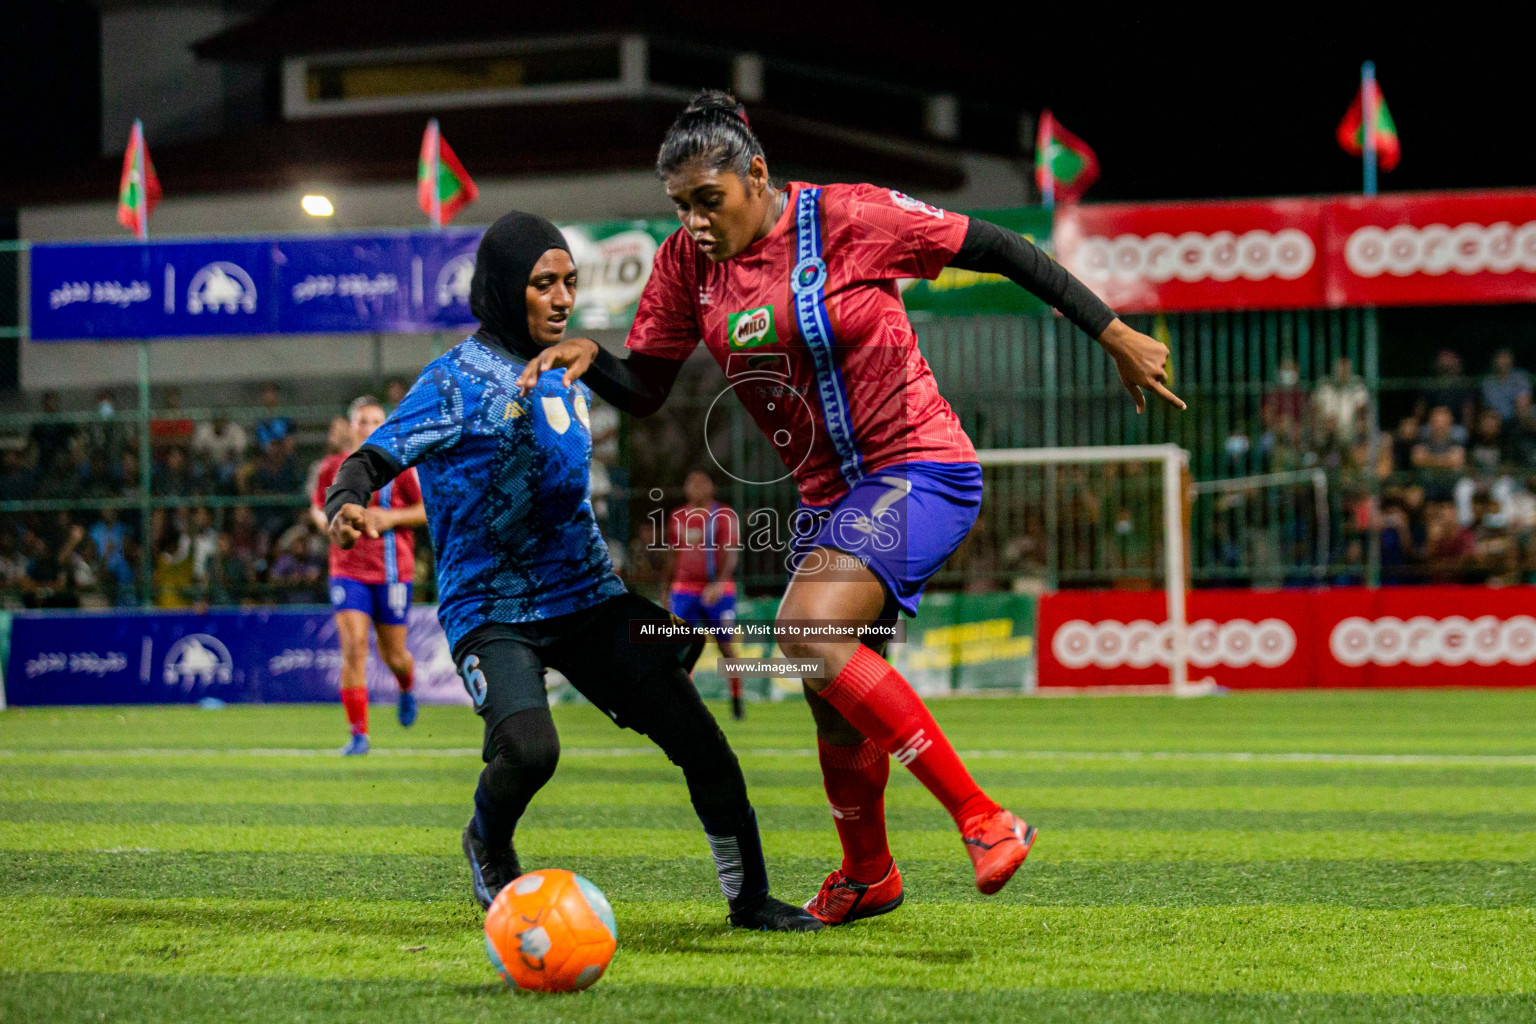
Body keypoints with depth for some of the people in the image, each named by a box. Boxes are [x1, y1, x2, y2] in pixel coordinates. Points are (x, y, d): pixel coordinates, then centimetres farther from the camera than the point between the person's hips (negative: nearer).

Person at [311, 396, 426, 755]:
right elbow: (319, 507, 21)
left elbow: (429, 508, -1)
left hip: (392, 572, -1)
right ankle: (359, 734, -10)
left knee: (393, 655, 7)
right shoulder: (333, 467, 5)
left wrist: (390, 518, -15)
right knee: (353, 647, -14)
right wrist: (326, 520, -2)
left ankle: (407, 690, 45)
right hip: (347, 570, 1)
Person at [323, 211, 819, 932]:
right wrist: (345, 502, -41)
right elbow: (376, 456, -17)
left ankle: (749, 897, 9)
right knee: (529, 748, -29)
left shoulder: (568, 373, 14)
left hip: (587, 600, 6)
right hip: (491, 612, -6)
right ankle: (488, 845, 7)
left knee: (696, 736, -6)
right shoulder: (459, 378, -8)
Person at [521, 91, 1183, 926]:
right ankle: (866, 876, 40)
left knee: (807, 626, -28)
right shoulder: (687, 263, 2)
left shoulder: (850, 218, -14)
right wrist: (588, 356, -15)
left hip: (918, 471, -7)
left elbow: (998, 251, -8)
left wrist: (1115, 337, -6)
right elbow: (644, 391, 8)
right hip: (830, 499, 7)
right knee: (830, 698, 14)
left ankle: (982, 819, -24)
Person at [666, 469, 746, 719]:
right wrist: (667, 591, 19)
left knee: (726, 646, 4)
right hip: (684, 590, 3)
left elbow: (731, 555, -13)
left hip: (718, 591, -3)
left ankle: (736, 701, 18)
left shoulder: (724, 516, -5)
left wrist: (719, 584, -28)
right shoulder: (677, 517, 9)